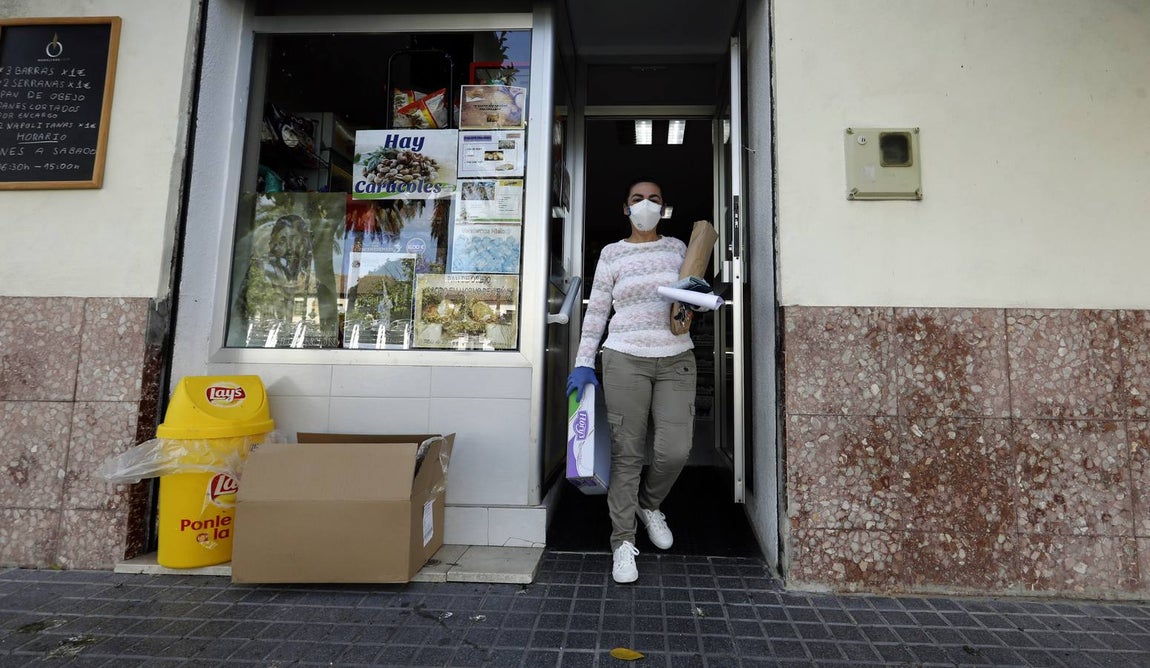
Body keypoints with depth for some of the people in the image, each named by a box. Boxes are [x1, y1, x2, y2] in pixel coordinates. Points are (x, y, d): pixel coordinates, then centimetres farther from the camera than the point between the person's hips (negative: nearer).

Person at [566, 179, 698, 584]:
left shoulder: (677, 248, 15)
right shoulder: (612, 254, 9)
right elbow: (596, 311, 7)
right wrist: (583, 363, 0)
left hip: (676, 359, 2)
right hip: (625, 360, -2)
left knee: (675, 450, -7)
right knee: (627, 454, -2)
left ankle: (649, 504, 25)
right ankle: (623, 542, 12)